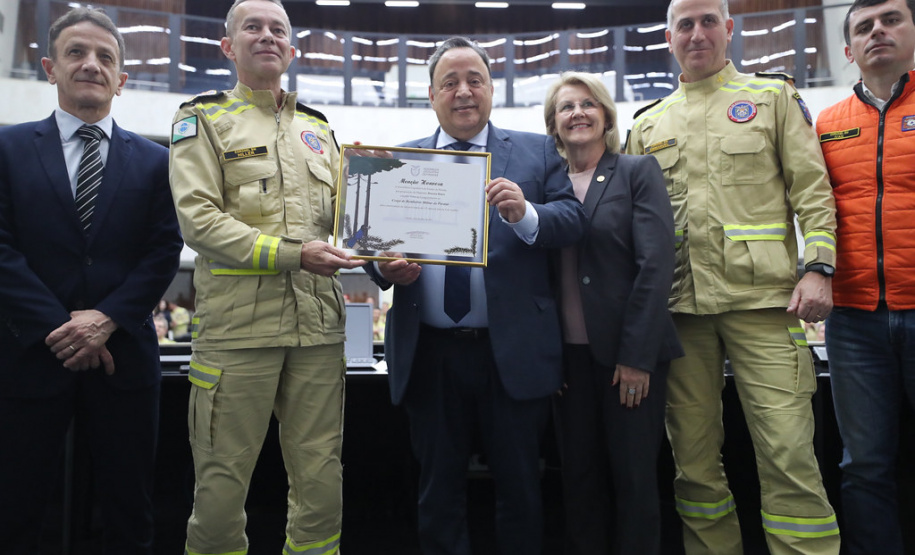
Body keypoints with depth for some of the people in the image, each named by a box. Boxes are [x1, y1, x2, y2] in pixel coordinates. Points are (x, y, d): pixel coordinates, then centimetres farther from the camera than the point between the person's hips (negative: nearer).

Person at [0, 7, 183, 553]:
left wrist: (108, 318, -12)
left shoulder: (154, 160, 7)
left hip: (124, 355, 1)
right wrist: (57, 327, -13)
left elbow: (165, 252, 1)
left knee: (130, 511, 11)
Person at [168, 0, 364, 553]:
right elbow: (197, 218, -7)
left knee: (322, 481, 10)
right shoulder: (204, 118, 6)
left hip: (319, 321, 4)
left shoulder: (318, 127, 20)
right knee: (223, 483, 5)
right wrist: (292, 254, -15)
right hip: (239, 322, -4)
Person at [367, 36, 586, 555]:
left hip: (514, 352, -1)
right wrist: (385, 266, -18)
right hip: (429, 355, 2)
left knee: (521, 489, 12)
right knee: (439, 492, 16)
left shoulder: (537, 151, 7)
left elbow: (573, 220, -3)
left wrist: (526, 214, -23)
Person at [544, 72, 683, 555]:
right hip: (570, 353, 3)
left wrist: (636, 356, -14)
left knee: (634, 477, 5)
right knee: (579, 478, 10)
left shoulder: (638, 172, 1)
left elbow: (656, 265, -8)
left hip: (629, 353, -3)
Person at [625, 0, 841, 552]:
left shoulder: (774, 97, 12)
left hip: (761, 297, -2)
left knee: (788, 451, -6)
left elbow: (813, 191, 4)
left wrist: (818, 267, -9)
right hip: (680, 305, 3)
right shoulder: (649, 125, 18)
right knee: (694, 456, 7)